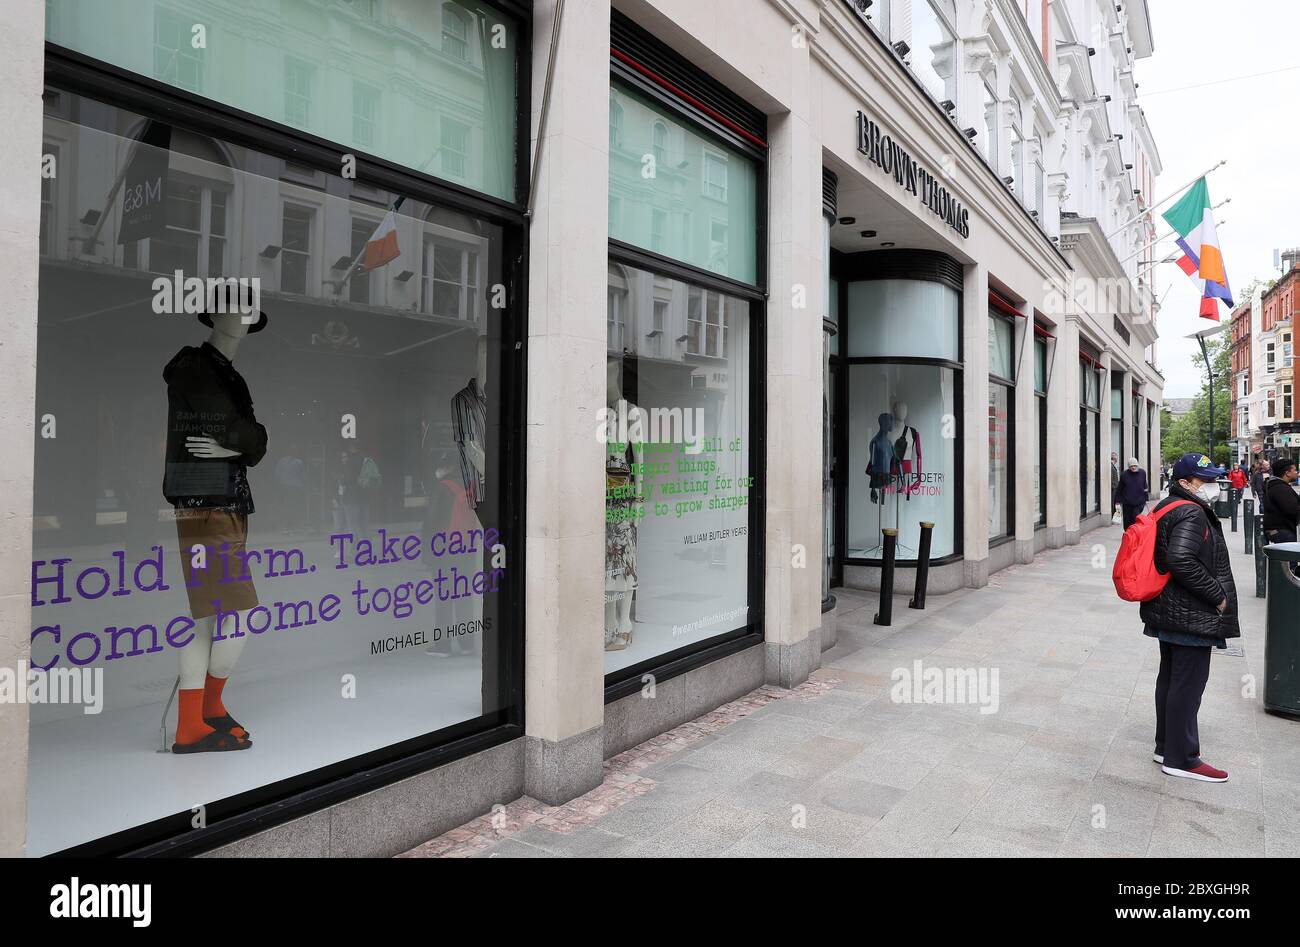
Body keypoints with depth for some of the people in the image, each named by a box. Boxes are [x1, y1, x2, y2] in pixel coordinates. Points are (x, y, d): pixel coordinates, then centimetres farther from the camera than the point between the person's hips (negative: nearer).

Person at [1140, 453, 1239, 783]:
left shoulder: (1167, 507, 12)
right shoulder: (1191, 513, -18)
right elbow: (1182, 560, -29)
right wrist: (1218, 596, -20)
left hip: (1169, 613, 10)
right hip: (1191, 617, -10)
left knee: (1170, 678, 17)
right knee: (1188, 684, -2)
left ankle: (1165, 747, 27)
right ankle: (1181, 759, 7)